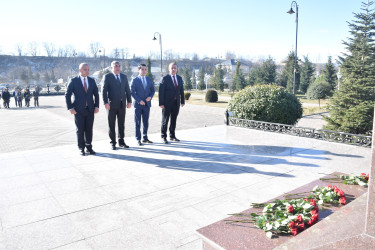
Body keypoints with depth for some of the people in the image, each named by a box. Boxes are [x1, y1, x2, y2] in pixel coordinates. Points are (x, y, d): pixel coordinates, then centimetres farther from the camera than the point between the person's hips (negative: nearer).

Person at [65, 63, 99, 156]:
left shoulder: (92, 81, 9)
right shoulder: (74, 81, -2)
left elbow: (96, 94, 12)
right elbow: (67, 95, -2)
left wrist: (96, 106, 1)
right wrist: (70, 108, -9)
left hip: (90, 110, 3)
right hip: (79, 110, -3)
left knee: (89, 130, 7)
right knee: (80, 130, 4)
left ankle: (89, 147, 20)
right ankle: (81, 148, 17)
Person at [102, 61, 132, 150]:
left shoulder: (124, 77, 13)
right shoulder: (107, 76, 0)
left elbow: (127, 90, 13)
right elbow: (104, 90, -5)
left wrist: (129, 101, 4)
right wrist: (105, 102, -13)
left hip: (122, 104, 4)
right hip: (111, 105, -3)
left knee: (121, 124, 9)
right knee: (111, 125, 4)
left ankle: (121, 141, 19)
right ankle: (113, 143, 13)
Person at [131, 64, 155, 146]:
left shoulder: (149, 80, 11)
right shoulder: (135, 80, -1)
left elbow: (153, 90, 13)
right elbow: (132, 92, -6)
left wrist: (150, 97, -7)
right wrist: (139, 100, -14)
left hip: (147, 104, 4)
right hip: (138, 104, -3)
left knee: (146, 122, 9)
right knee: (137, 123, 1)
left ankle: (145, 138, 20)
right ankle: (138, 139, 8)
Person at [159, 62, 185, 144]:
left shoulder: (179, 78, 10)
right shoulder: (165, 78, -6)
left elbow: (181, 90, 13)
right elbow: (161, 92, -10)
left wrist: (182, 101, 8)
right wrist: (161, 103, -14)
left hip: (176, 103, 5)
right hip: (167, 103, -4)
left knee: (174, 120, 11)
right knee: (165, 120, 2)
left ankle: (172, 136, 21)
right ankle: (163, 137, 13)